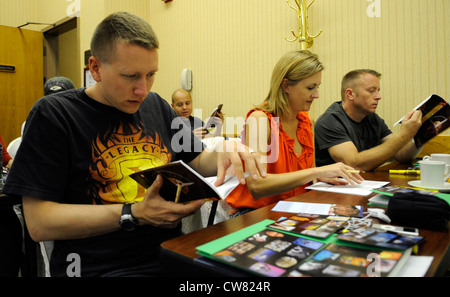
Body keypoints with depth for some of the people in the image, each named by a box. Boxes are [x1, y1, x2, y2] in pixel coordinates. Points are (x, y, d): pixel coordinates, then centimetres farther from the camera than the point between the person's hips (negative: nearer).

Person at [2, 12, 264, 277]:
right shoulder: (52, 115, -4)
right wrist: (133, 214, -19)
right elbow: (39, 223, -9)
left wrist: (224, 152, -5)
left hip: (172, 255, 6)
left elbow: (197, 161, 18)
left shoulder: (157, 106, 11)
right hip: (100, 267, -5)